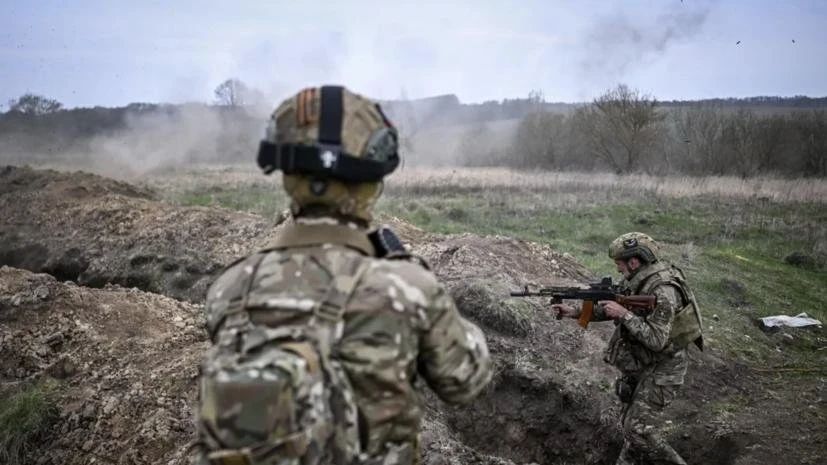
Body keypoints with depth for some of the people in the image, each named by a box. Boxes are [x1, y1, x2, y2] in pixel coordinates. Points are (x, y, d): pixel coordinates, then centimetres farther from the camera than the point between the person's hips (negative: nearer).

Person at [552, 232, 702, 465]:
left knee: (641, 431, -11)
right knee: (630, 422, 16)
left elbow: (656, 340, -32)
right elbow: (609, 309, 13)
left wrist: (624, 314, -28)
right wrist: (575, 312, 1)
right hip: (639, 364, 9)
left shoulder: (663, 291, -27)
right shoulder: (635, 282, 1)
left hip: (661, 368, -9)